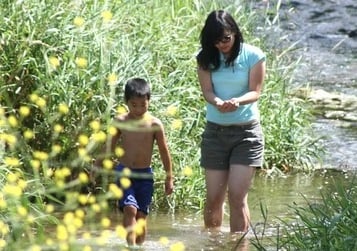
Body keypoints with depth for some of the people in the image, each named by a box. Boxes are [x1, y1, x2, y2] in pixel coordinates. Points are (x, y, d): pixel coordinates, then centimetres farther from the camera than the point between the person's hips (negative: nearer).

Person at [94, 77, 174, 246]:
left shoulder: (154, 124, -4)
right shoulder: (121, 122, -1)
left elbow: (164, 151, 2)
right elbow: (109, 146, 11)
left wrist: (169, 178, 4)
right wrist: (97, 167, 14)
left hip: (145, 175, 0)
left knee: (141, 214, 2)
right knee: (129, 209, -17)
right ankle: (131, 245, -23)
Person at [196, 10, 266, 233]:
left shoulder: (253, 56, -6)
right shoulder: (205, 58, 1)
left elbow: (255, 92, -10)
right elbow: (207, 91, -6)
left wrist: (238, 101, -32)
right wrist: (218, 103, -30)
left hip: (246, 131, -3)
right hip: (215, 131, 3)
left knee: (237, 196, -11)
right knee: (214, 198, 5)